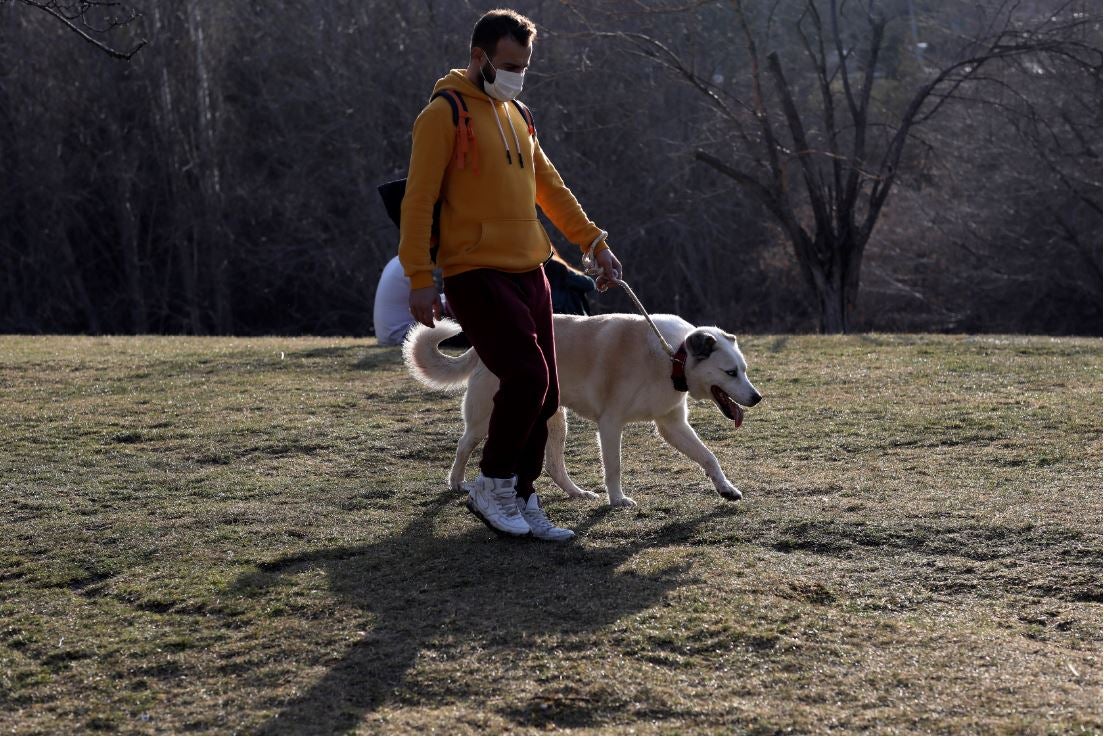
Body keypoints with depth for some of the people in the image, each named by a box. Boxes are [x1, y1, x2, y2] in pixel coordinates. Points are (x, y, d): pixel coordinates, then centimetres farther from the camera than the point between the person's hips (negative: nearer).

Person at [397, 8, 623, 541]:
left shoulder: (517, 116, 17)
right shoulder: (446, 113, -8)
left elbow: (550, 188, 24)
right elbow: (418, 200, -11)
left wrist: (595, 243, 18)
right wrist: (419, 278, -16)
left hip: (529, 273, 8)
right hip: (477, 274, -8)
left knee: (545, 396, 5)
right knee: (527, 377, -18)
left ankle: (521, 501, 17)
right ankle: (491, 487, 0)